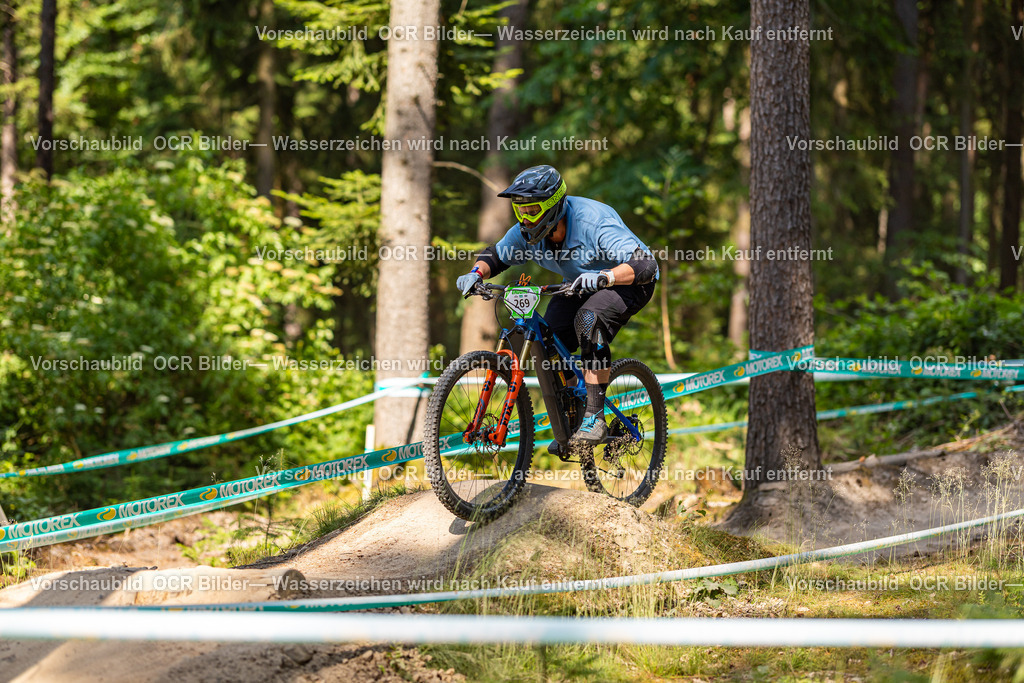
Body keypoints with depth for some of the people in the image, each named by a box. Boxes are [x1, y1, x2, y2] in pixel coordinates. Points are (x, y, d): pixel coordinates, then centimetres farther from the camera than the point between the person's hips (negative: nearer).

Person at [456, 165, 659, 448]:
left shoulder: (593, 222, -35)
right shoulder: (528, 232, -16)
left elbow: (645, 265, -42)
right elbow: (495, 256, 2)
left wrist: (603, 277, -59)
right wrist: (476, 272, -22)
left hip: (627, 284, -7)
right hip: (581, 285, 7)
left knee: (589, 319, -35)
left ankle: (595, 417, -31)